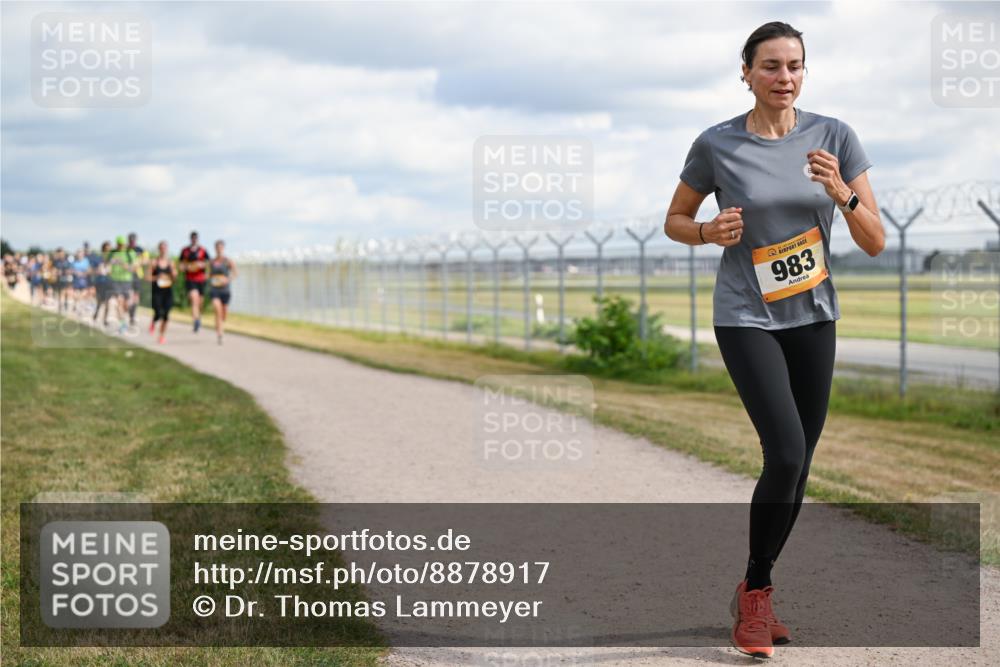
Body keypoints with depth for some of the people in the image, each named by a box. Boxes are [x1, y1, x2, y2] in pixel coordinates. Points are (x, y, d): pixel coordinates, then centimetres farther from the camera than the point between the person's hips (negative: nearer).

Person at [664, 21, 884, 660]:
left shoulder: (835, 137, -4)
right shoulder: (717, 145, -8)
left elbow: (876, 242, -3)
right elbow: (675, 220, 7)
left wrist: (841, 192, -21)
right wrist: (710, 233, -14)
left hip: (814, 318, 4)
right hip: (747, 319, -4)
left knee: (797, 467, 8)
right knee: (786, 454, -18)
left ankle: (755, 596, 25)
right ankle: (756, 592, 2)